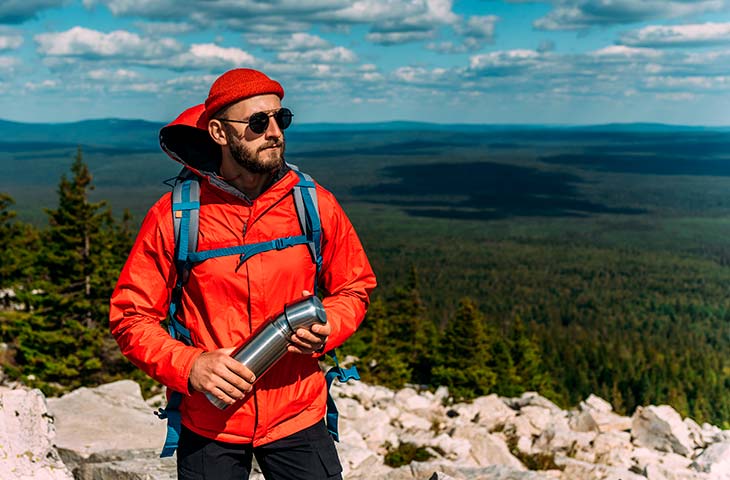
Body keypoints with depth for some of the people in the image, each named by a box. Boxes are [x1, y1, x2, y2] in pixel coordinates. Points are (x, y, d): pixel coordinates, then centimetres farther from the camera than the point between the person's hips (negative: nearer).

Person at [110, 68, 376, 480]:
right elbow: (131, 316, -4)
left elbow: (355, 288, 8)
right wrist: (190, 365, -18)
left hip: (298, 418, 1)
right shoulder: (173, 216, -9)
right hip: (209, 423, 0)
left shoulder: (316, 205, -4)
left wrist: (327, 329, -12)